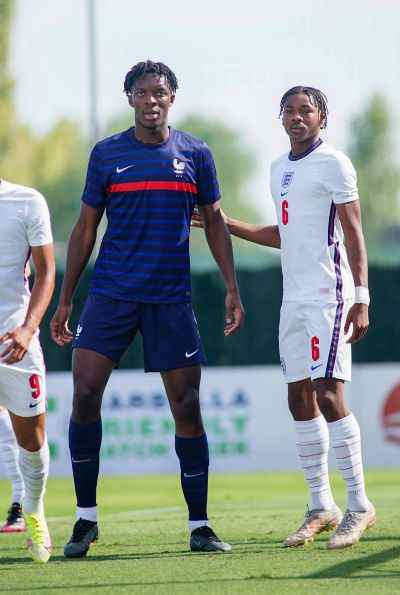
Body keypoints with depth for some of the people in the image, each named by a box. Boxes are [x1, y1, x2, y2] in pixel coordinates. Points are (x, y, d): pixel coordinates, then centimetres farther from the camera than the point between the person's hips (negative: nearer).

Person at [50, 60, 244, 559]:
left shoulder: (196, 155, 5)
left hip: (171, 299, 0)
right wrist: (65, 300, 6)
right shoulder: (107, 154, 4)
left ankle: (199, 525, 8)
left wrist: (231, 288, 2)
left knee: (187, 408, -1)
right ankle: (86, 518, 2)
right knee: (85, 395, -10)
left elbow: (214, 222, 12)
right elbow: (85, 228, 8)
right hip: (110, 294, 0)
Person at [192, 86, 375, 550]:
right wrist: (225, 224, 26)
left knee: (328, 395, -14)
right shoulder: (279, 169, 18)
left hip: (329, 296, -8)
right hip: (294, 299, 8)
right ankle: (320, 507, 11)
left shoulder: (333, 164, -6)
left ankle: (359, 505, -9)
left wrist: (361, 298, -18)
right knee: (300, 399, 6)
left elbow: (353, 233, -11)